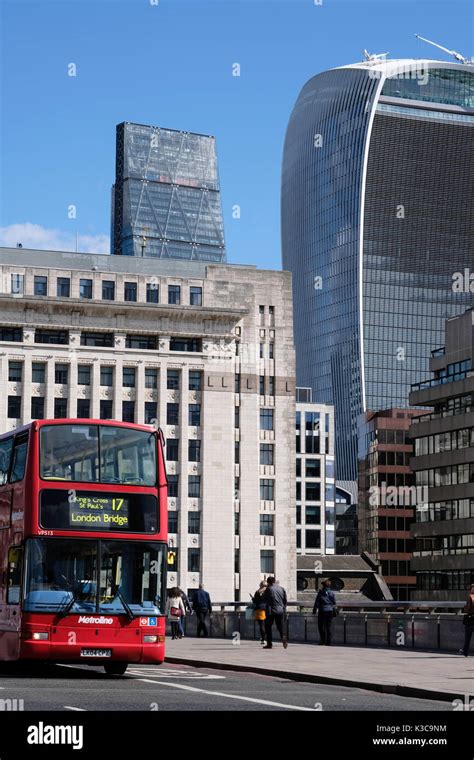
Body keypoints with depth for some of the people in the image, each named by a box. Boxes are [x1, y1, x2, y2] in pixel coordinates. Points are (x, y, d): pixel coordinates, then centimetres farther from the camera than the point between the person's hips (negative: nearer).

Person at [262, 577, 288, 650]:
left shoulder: (268, 589, -9)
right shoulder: (282, 589, 5)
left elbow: (263, 599, 0)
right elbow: (285, 601, 10)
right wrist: (284, 609, 23)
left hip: (270, 611, -4)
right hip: (280, 611, 4)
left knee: (268, 627, 9)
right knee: (280, 627, 10)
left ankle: (269, 644, 7)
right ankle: (283, 638, -18)